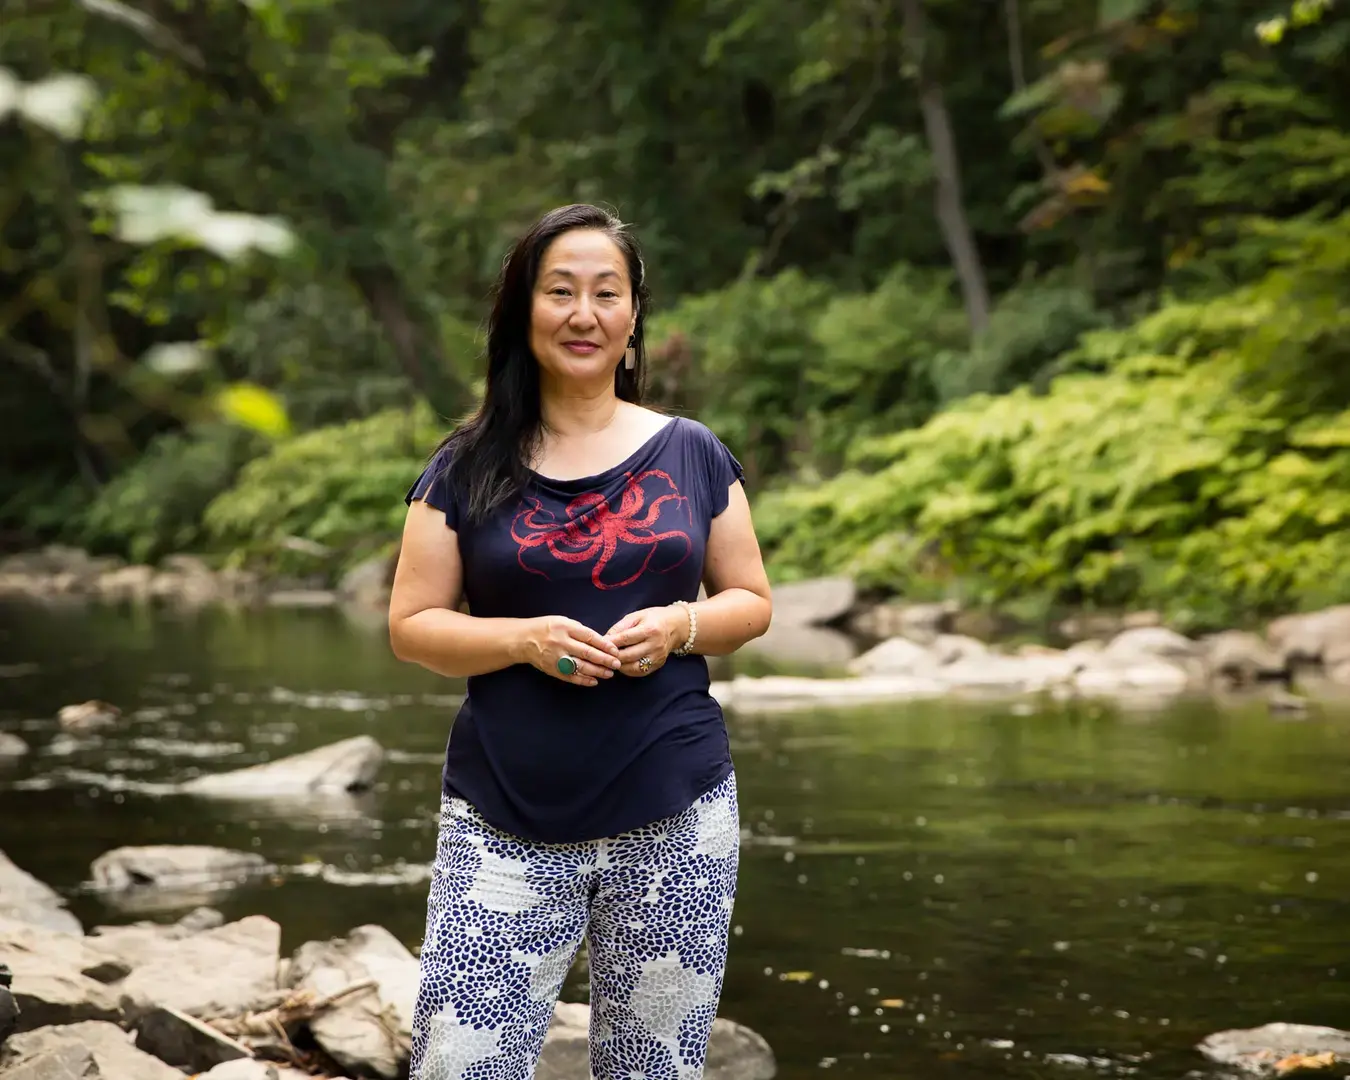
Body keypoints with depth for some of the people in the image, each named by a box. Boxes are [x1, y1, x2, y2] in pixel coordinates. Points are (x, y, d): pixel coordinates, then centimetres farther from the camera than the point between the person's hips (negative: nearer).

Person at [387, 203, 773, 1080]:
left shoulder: (693, 455, 6)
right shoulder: (467, 469, 3)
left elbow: (753, 602, 11)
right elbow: (411, 626, 2)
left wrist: (680, 626, -11)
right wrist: (525, 639, -16)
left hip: (675, 818, 1)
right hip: (508, 826, -1)